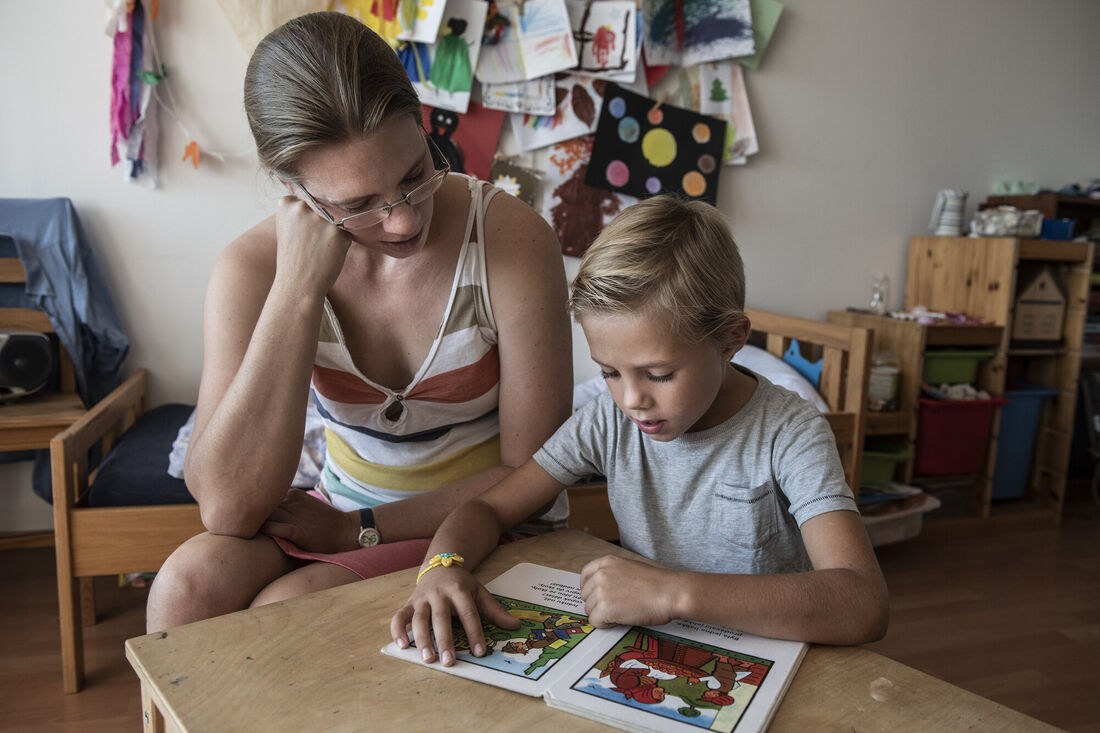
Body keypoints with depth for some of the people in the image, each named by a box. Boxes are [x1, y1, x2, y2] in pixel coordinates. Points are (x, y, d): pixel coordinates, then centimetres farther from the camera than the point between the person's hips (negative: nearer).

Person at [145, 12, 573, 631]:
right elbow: (229, 508, -23)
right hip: (338, 512, 3)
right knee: (189, 585, -22)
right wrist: (297, 292, -29)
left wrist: (357, 528, -17)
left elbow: (531, 473, -14)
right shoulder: (255, 267, -13)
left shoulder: (510, 237, -20)